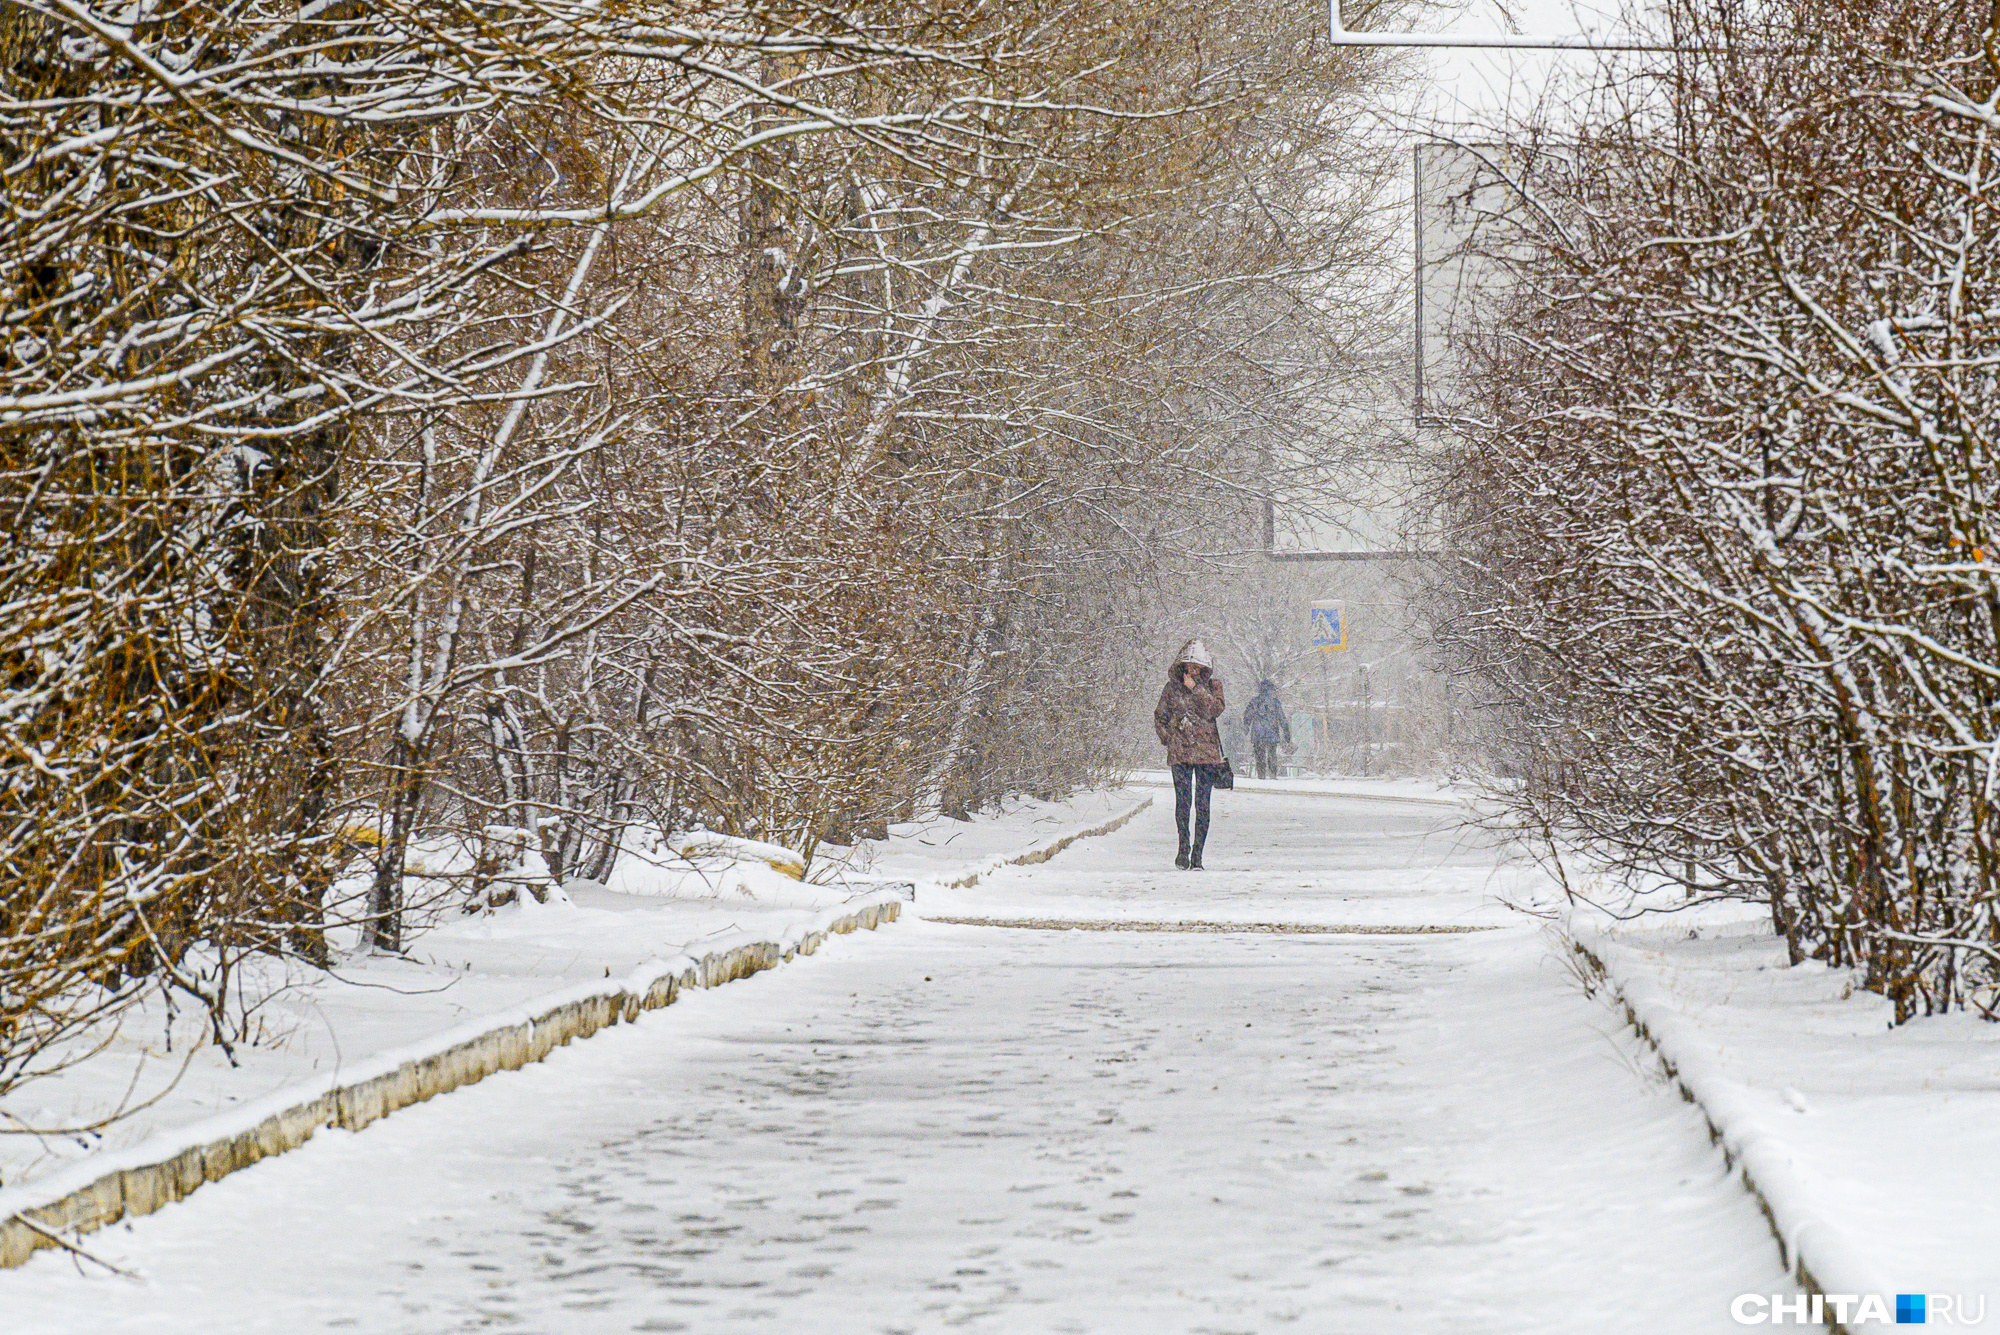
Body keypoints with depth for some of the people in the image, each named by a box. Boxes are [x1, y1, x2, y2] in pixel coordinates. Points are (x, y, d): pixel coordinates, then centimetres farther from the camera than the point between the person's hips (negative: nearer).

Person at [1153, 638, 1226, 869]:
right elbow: (1160, 716, 17)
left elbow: (1215, 710, -10)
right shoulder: (1172, 687, 9)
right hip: (1180, 752, 0)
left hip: (1206, 752, 0)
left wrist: (1195, 688, -14)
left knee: (1202, 804, -3)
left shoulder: (1212, 685, 7)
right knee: (1183, 800, -11)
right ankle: (1184, 848, 5)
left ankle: (1197, 854, 1)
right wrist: (1167, 738, 5)